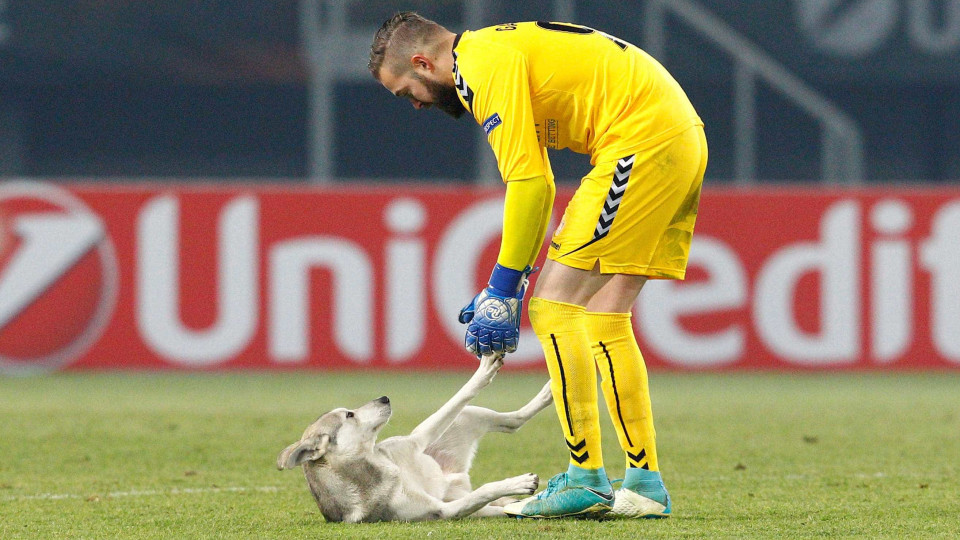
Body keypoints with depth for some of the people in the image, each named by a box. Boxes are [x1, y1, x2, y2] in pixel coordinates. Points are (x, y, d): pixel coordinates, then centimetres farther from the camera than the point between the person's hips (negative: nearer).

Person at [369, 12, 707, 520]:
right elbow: (536, 182, 26)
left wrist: (503, 288, -8)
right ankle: (645, 484, 11)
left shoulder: (483, 64, -9)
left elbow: (530, 184, -14)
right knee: (602, 320, 12)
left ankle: (586, 479, -8)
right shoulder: (502, 49, 22)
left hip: (643, 139, -10)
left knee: (555, 307, -7)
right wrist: (505, 287, 23)